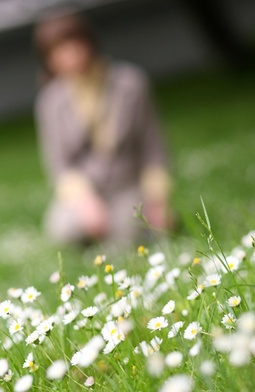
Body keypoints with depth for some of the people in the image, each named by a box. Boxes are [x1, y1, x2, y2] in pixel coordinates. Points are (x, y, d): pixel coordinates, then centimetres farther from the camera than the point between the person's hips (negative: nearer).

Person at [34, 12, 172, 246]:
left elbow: (152, 147, -1)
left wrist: (158, 202, -2)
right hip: (81, 192, 0)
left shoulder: (130, 82, -7)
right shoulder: (51, 100, -6)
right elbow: (58, 164, -5)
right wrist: (83, 199, -23)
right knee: (63, 228, -32)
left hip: (127, 188, 0)